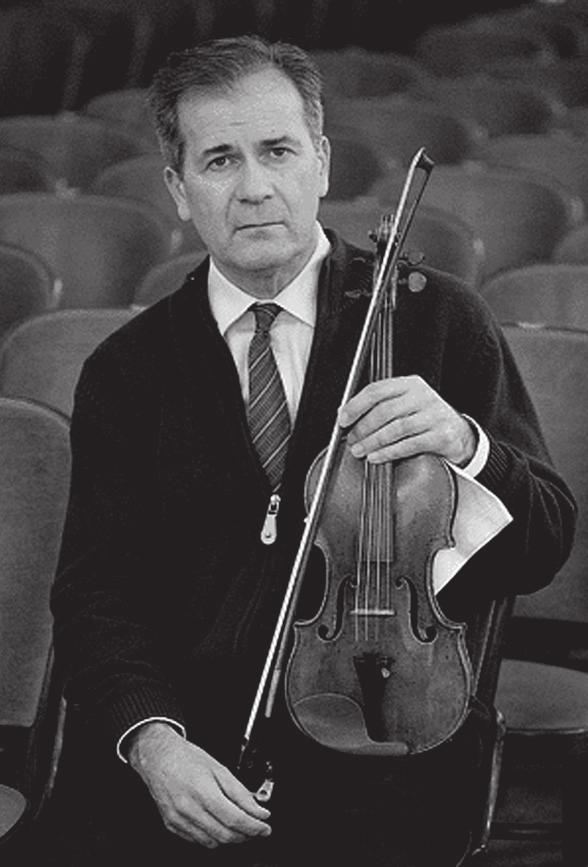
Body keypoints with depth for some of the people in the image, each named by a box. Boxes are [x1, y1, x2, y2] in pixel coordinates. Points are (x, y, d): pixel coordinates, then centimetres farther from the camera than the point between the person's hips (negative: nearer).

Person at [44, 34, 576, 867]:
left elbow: (542, 547, 4)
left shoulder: (439, 320, 6)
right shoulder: (127, 370, 10)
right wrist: (150, 737, -17)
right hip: (185, 736, 1)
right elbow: (96, 588, 3)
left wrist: (464, 445, -18)